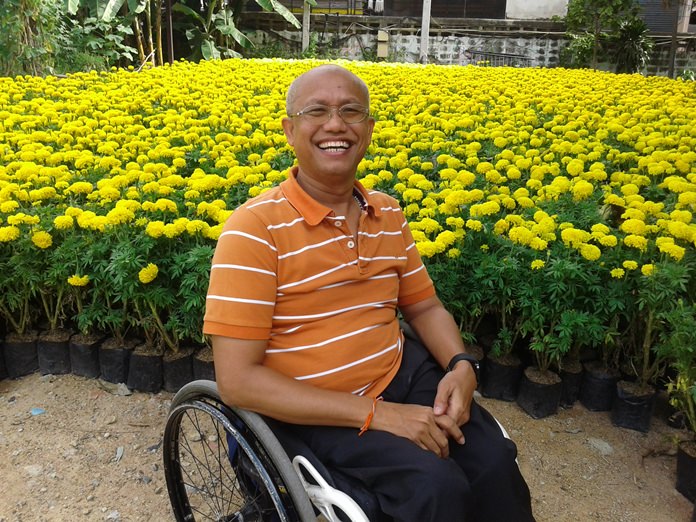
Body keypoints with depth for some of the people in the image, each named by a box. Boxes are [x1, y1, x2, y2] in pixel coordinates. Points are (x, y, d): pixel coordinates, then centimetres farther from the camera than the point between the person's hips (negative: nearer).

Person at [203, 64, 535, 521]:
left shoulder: (389, 214, 3)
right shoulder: (254, 229, -17)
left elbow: (425, 307, 15)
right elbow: (237, 380, -20)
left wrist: (461, 364, -8)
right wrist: (375, 412, -25)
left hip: (402, 374, 5)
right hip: (315, 410, -5)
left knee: (495, 460, -17)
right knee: (437, 485, -26)